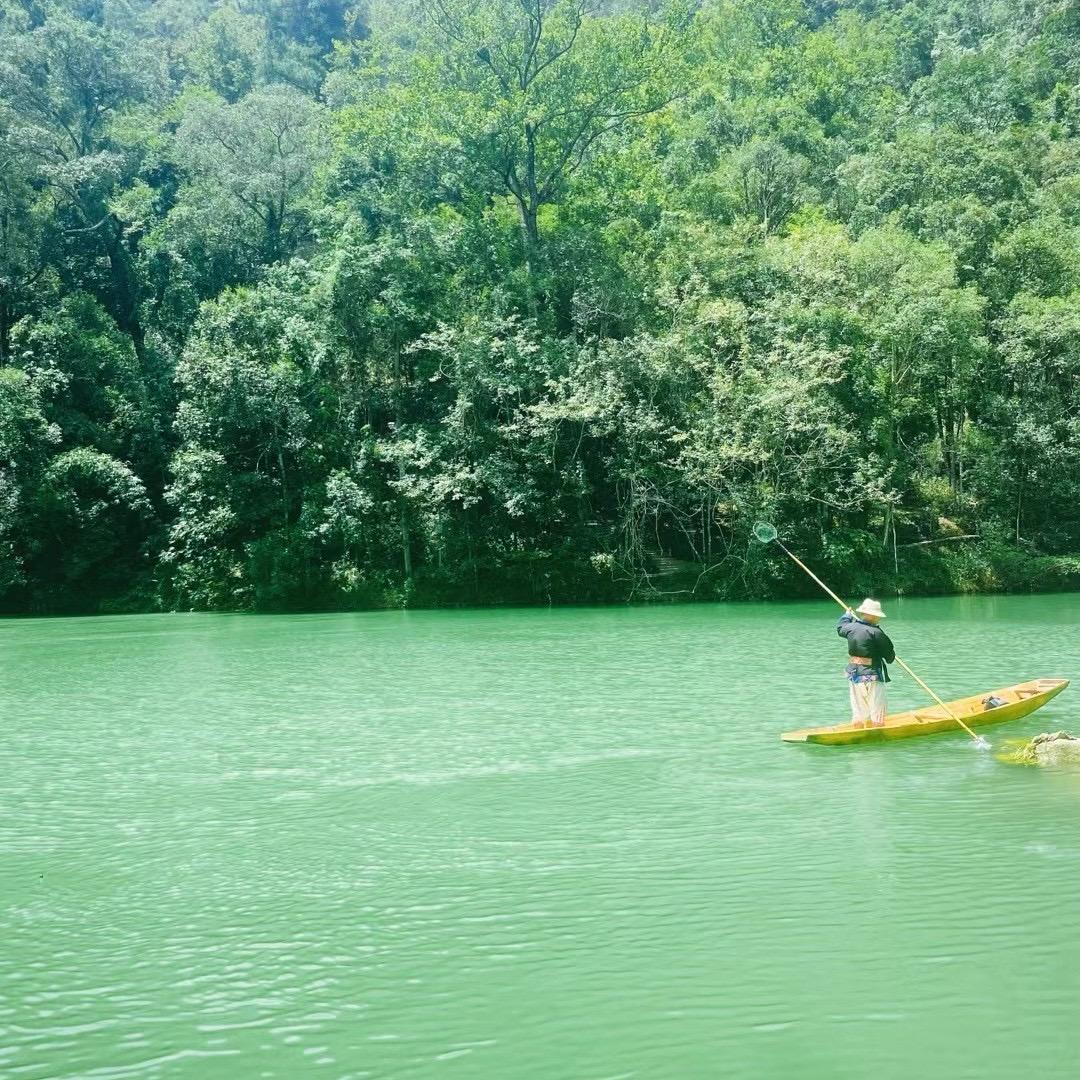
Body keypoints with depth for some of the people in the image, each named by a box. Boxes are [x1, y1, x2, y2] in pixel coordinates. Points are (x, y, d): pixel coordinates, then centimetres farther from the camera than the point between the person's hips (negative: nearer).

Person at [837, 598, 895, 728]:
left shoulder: (851, 627, 1)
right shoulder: (875, 632, -19)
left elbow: (840, 627, 27)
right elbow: (890, 655, -10)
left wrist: (847, 615, 46)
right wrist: (890, 657, 14)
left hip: (853, 674, 7)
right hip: (871, 676, -7)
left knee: (858, 711, 17)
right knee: (877, 711, 1)